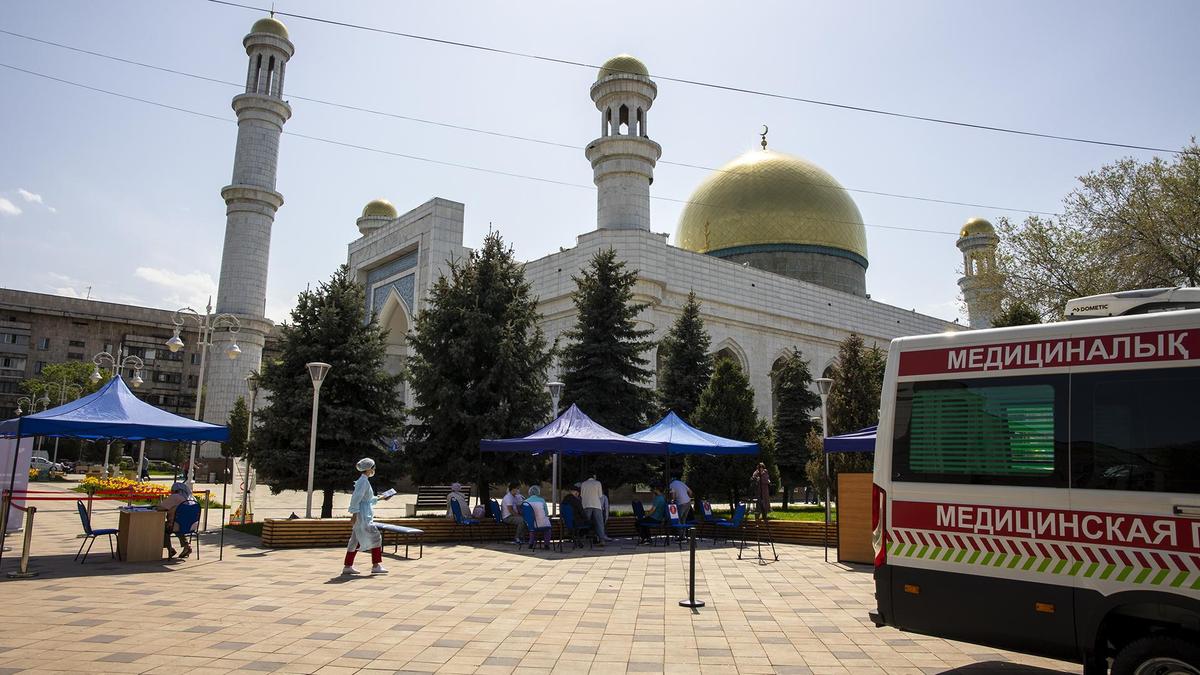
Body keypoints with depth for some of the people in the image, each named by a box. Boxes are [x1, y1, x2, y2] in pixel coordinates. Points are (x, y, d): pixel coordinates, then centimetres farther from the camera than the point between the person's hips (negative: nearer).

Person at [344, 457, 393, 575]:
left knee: (356, 541, 10)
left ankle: (347, 566, 14)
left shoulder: (364, 481, 16)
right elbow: (356, 498, -21)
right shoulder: (363, 481, -14)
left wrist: (380, 498, 25)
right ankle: (376, 566, -5)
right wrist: (354, 514, -24)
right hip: (362, 515, -10)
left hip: (364, 515, 10)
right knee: (375, 537, -7)